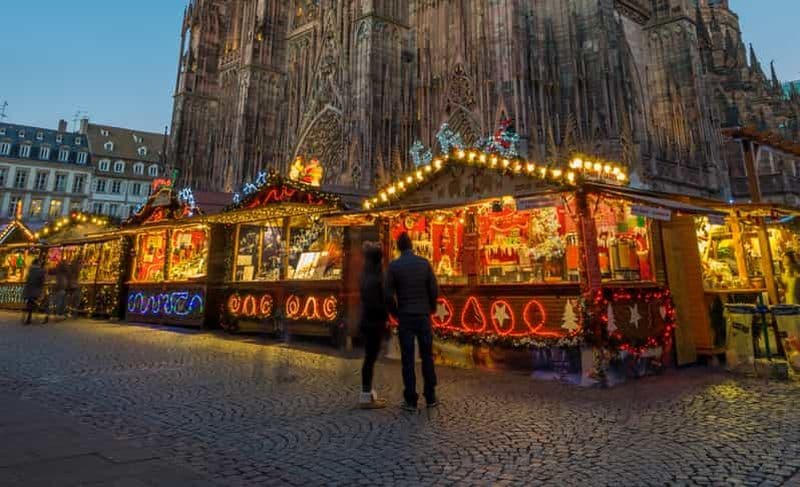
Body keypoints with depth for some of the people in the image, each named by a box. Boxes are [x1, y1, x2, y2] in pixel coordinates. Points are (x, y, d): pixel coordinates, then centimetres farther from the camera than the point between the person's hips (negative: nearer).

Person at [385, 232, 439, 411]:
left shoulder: (393, 266, -5)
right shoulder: (424, 263, 0)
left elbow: (389, 295, -8)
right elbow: (434, 290, -1)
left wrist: (395, 313, 8)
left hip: (405, 317, -2)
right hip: (423, 316, 2)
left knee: (408, 359, 3)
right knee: (427, 357, 12)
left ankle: (411, 400, 6)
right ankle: (430, 397, 16)